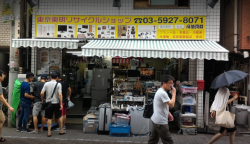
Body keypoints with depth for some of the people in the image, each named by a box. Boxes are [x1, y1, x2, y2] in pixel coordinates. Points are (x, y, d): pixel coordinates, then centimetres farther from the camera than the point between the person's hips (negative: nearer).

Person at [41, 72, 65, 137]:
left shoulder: (46, 84, 0)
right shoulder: (58, 84, -7)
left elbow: (42, 93, -5)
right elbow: (60, 94, -15)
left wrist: (42, 99, 14)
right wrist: (61, 104, -12)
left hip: (48, 103, 2)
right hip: (56, 103, -2)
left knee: (49, 118, 9)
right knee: (60, 117, 14)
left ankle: (49, 132, 10)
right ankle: (61, 131, 22)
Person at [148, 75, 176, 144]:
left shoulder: (160, 91, 14)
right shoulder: (162, 93, -20)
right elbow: (171, 104, -23)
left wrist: (168, 113, 10)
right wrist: (174, 93, -13)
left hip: (155, 120, 10)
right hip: (161, 122, -10)